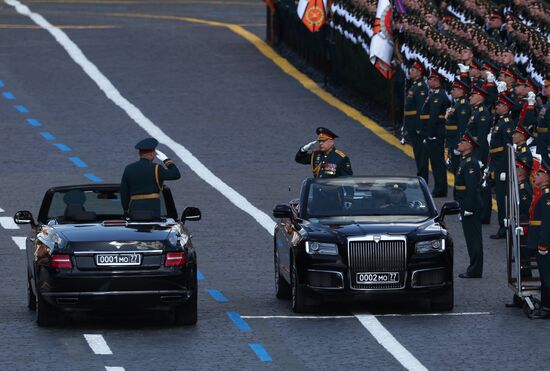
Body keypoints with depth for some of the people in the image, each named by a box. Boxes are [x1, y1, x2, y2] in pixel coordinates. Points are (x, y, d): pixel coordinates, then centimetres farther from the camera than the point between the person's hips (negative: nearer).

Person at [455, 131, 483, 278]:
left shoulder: (470, 164, -18)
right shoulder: (465, 161, 15)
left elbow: (472, 188, -23)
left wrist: (468, 208, -23)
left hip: (471, 206, -10)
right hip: (467, 206, 10)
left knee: (473, 238, -5)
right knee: (472, 238, 13)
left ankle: (475, 270, -2)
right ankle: (474, 269, 19)